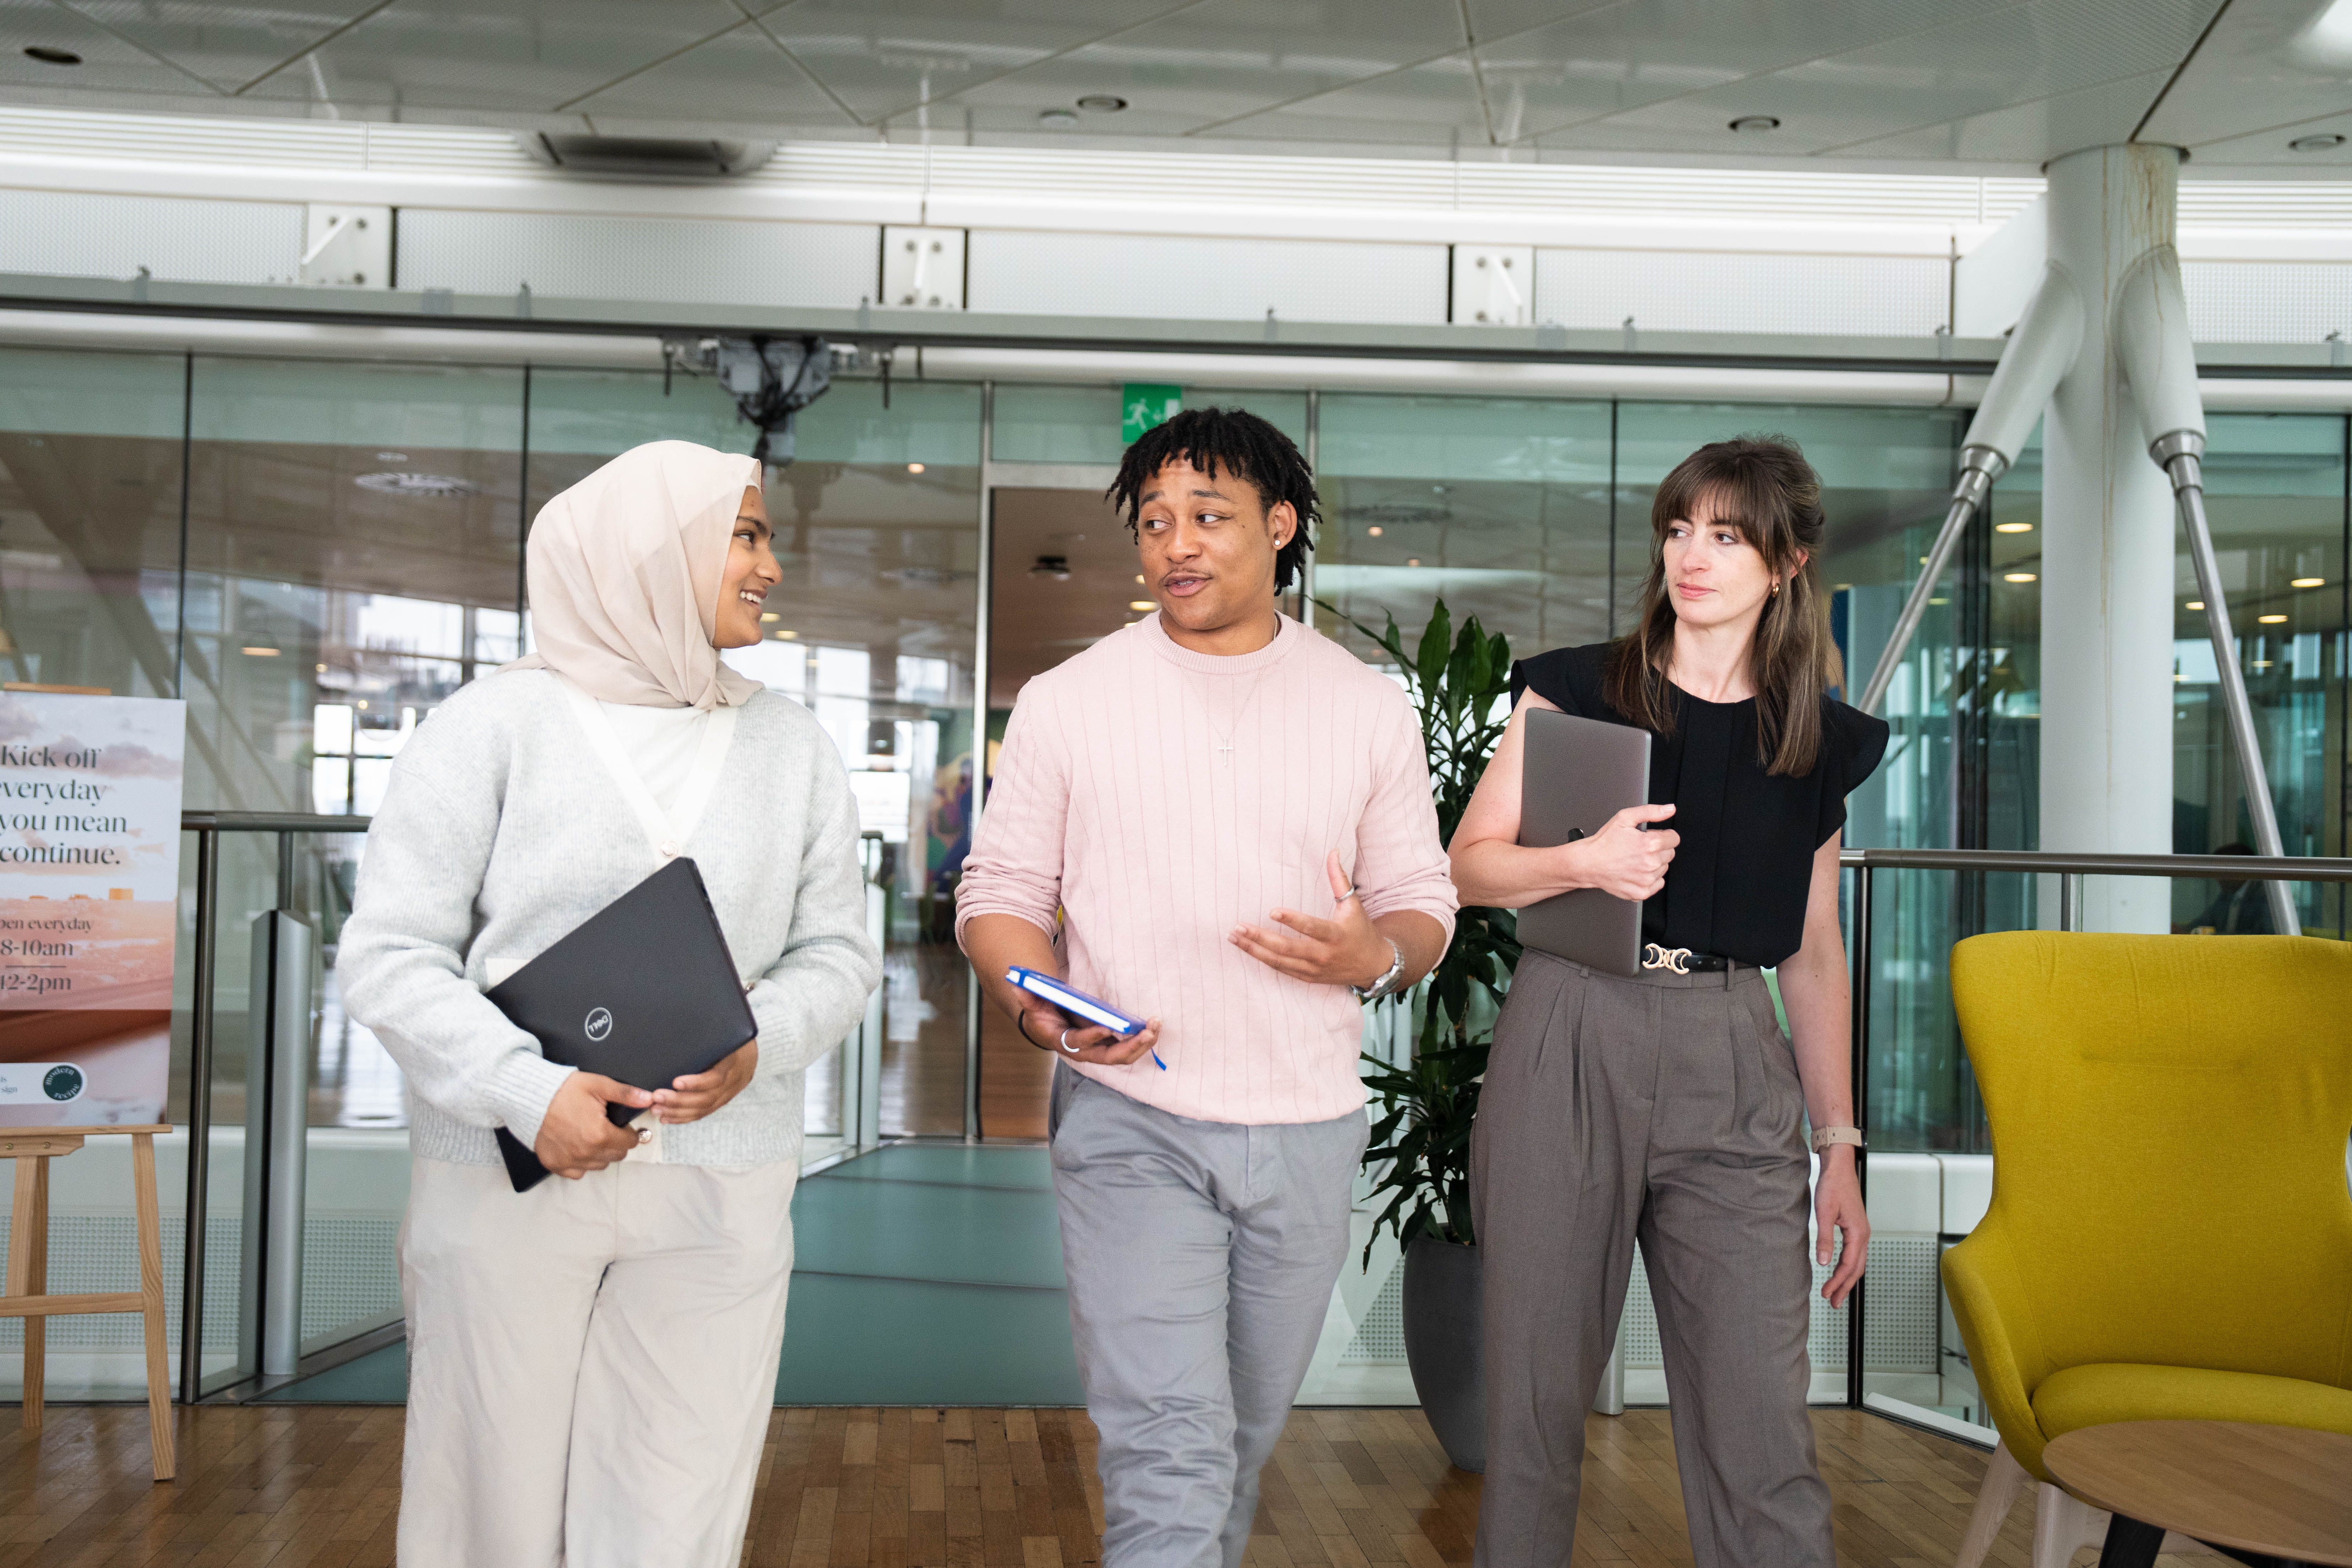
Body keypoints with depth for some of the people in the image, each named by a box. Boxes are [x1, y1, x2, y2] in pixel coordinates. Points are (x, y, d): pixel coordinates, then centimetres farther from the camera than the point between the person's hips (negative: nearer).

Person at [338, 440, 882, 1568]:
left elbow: (837, 951, 8)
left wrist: (759, 1046, -13)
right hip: (509, 1176, -2)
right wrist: (529, 1093, -18)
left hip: (721, 1188, 3)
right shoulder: (494, 726, -1)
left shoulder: (792, 746, 10)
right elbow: (389, 955, -5)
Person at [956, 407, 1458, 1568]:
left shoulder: (1370, 708, 6)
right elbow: (999, 895, 4)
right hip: (1130, 1121, -2)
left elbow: (1423, 905, 10)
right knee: (1171, 1451, -11)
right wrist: (1040, 1010, -17)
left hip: (1308, 1128, 3)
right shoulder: (1066, 702, 2)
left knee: (1246, 1438, 17)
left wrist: (1376, 955, -14)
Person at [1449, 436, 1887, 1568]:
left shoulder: (1820, 742, 11)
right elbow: (1470, 867, 4)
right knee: (1537, 1399, 5)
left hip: (1732, 1064, 2)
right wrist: (1583, 862, -17)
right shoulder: (1574, 690, 4)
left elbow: (1814, 954, 15)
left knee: (1761, 1426, -2)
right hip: (1570, 1045, -1)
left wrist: (1838, 1147, 14)